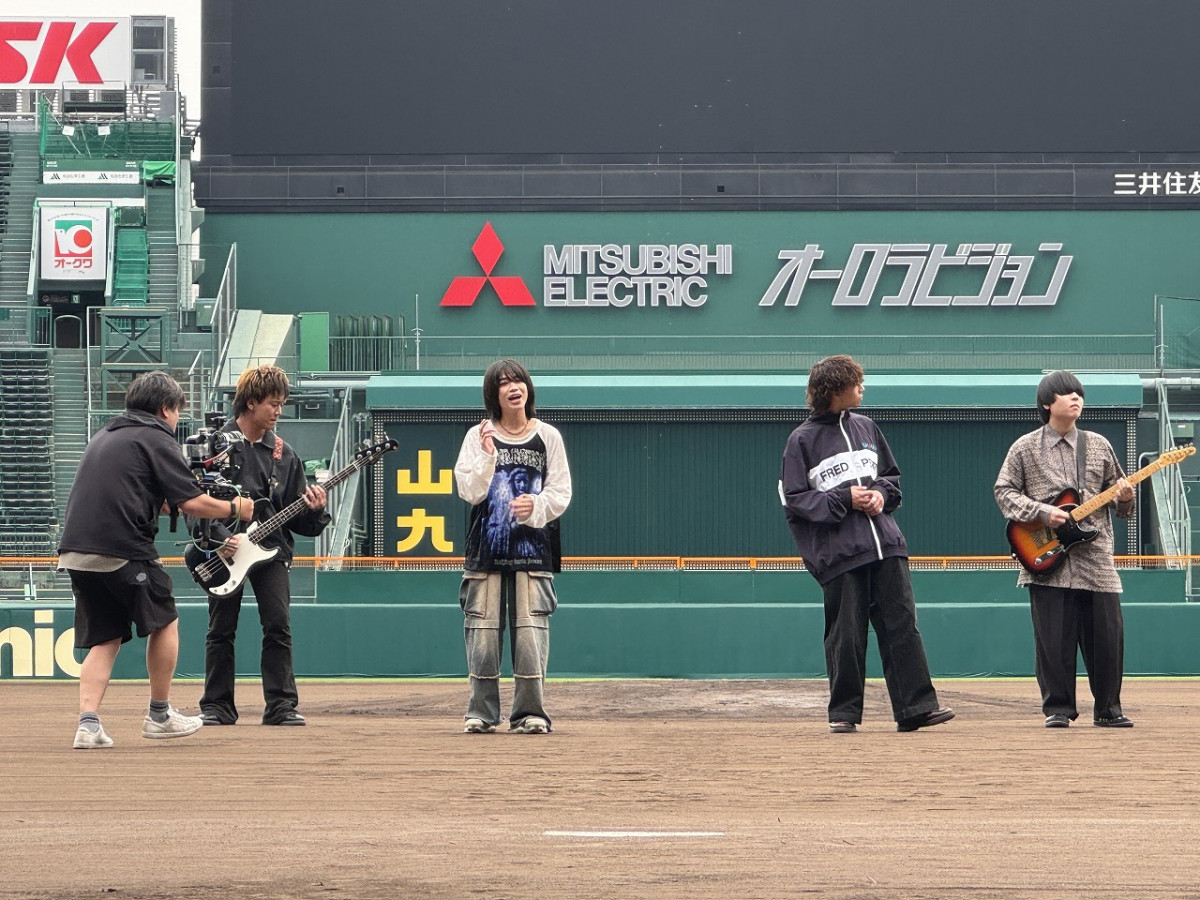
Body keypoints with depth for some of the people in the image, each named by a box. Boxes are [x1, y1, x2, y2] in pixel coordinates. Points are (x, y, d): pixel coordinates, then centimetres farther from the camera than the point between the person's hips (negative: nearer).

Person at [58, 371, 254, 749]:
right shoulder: (157, 440, -1)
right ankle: (160, 715, 18)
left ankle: (88, 722, -7)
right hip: (123, 550, -7)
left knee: (105, 638, 11)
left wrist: (159, 501, 33)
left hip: (75, 551, 7)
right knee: (164, 620, 12)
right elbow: (192, 502, -7)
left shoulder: (102, 437, 24)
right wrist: (234, 508, 9)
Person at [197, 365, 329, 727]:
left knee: (278, 626, -7)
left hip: (271, 548, 2)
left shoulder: (283, 454, 11)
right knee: (221, 630, 2)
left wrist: (314, 511, -10)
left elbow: (296, 518, 11)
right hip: (224, 549, -2)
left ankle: (281, 705, -4)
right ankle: (217, 706, 10)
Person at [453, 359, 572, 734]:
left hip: (533, 546, 0)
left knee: (531, 630, -5)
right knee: (482, 631, -1)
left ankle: (529, 712, 0)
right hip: (486, 548, 0)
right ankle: (481, 712, 6)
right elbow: (470, 491, -2)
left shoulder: (548, 437, 7)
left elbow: (561, 493, 5)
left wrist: (536, 506, -14)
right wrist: (487, 455, -15)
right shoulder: (478, 437, 6)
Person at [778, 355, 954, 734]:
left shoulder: (866, 428, 15)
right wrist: (844, 499, -11)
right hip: (839, 553, -4)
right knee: (846, 634, -2)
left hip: (886, 545, 4)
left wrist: (881, 494, 1)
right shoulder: (803, 440, 0)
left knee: (902, 624, -1)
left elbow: (892, 475, 24)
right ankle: (844, 712, 8)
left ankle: (916, 706, -2)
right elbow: (793, 499, -3)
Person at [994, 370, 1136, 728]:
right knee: (1054, 639, -3)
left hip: (1095, 559, 2)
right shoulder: (1025, 448, 4)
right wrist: (1041, 513, -11)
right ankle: (1058, 709, 6)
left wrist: (1123, 497, -5)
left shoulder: (1098, 446, 12)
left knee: (1107, 637, 0)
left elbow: (1115, 491, 18)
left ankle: (1107, 708, 11)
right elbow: (1004, 491, 2)